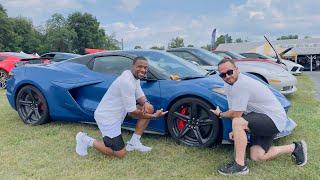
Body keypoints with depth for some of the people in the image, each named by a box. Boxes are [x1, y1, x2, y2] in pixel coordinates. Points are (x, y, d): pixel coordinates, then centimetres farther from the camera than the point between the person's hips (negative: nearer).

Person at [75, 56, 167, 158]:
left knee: (149, 108, 2)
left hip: (117, 113, 10)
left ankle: (133, 142, 10)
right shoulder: (127, 82, -27)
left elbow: (140, 96, 12)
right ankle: (86, 140, 7)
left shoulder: (135, 77, 2)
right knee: (121, 154, -6)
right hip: (106, 118, -10)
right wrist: (154, 116, -13)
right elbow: (132, 112, -23)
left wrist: (145, 103, -12)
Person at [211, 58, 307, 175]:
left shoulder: (241, 84, -26)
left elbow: (236, 114, -22)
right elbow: (234, 111, 7)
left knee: (237, 123, -31)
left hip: (275, 119, -10)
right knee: (257, 157, 6)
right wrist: (236, 131, -4)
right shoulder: (229, 84, 3)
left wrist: (220, 114, -4)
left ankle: (239, 165, -19)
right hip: (262, 119, 10)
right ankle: (295, 147, 23)